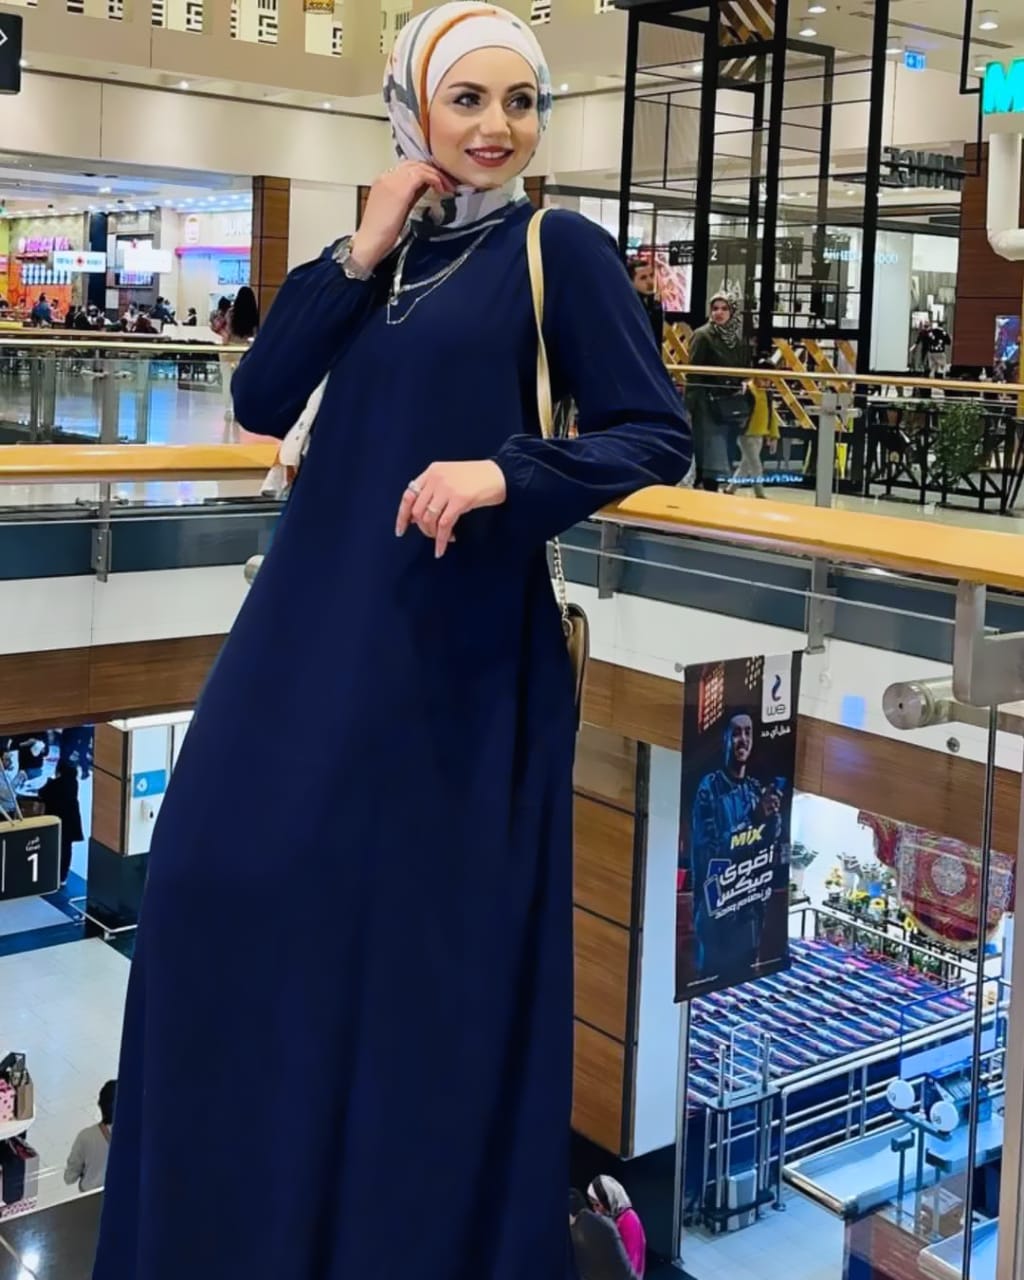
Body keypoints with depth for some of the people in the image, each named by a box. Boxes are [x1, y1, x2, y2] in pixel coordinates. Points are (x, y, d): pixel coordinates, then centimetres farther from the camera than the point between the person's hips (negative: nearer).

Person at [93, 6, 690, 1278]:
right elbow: (264, 402, 3)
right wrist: (360, 253, -5)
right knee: (226, 868, 8)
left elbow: (659, 435, -8)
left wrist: (506, 471, -23)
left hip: (455, 639, -5)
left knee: (422, 926, 2)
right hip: (315, 621, 6)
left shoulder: (559, 249, -3)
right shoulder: (384, 246, 11)